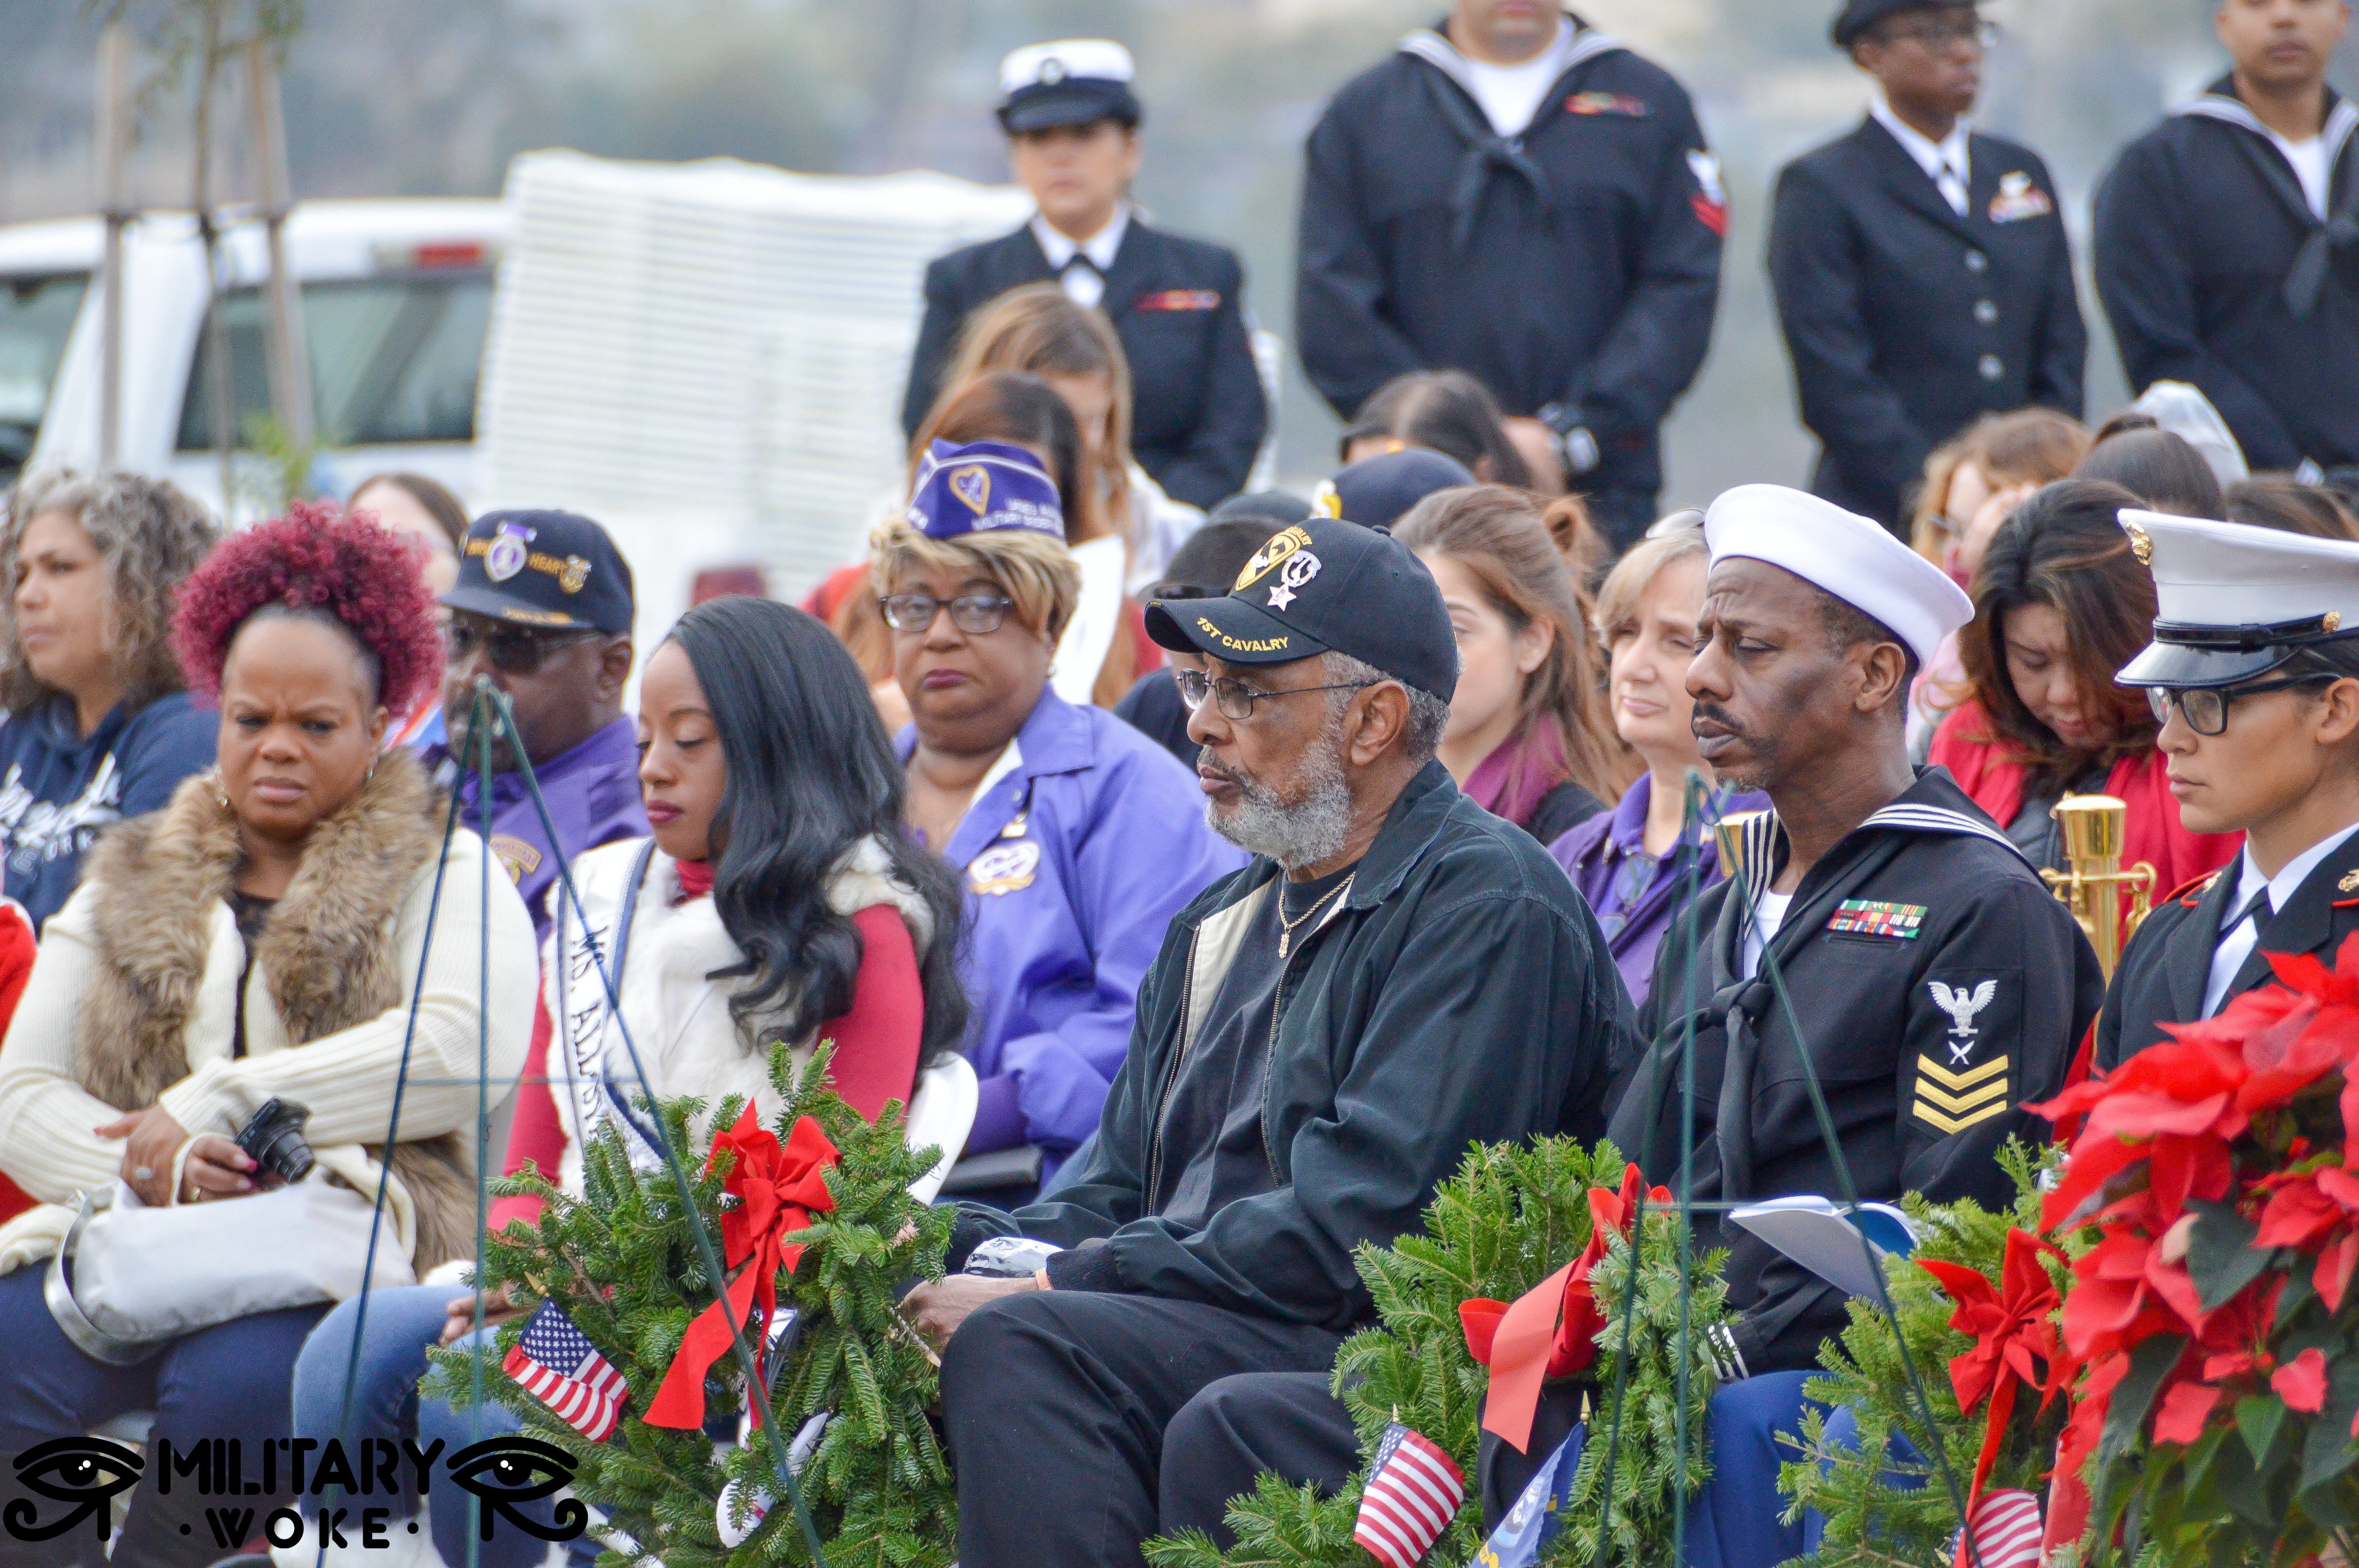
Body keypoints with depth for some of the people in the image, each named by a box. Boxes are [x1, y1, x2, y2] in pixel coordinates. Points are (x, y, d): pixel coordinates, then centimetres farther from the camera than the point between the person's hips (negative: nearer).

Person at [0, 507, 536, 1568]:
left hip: (347, 1258, -3)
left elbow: (470, 1046, -10)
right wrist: (156, 1169, -11)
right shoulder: (127, 890, 21)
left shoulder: (441, 875, 11)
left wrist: (216, 1108, -11)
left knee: (232, 1381, -36)